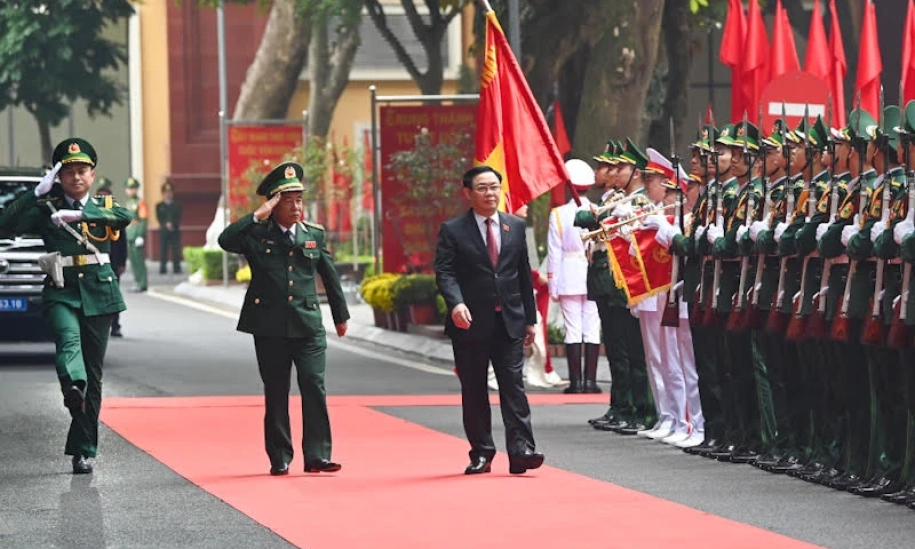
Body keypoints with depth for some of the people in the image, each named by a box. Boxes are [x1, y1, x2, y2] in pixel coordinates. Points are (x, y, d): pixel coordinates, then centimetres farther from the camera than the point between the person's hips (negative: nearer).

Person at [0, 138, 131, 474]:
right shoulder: (47, 209, 9)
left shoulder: (103, 207, 12)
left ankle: (84, 450, 8)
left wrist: (81, 214, -25)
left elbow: (125, 216, -13)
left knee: (93, 374, 2)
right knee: (68, 340, -33)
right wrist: (38, 193, -13)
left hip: (98, 296, 2)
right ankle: (73, 387, -64)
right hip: (60, 293, -2)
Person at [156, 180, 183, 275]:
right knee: (163, 249, -3)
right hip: (163, 231, -1)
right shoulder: (159, 206, 11)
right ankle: (162, 269, 0)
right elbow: (159, 218, 0)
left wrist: (172, 224, -16)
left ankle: (177, 268, 0)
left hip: (175, 231, 1)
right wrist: (166, 224, -17)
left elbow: (179, 218, 2)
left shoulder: (177, 206, 12)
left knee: (176, 249, -3)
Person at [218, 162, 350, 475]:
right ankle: (279, 459, 13)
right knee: (276, 393, 5)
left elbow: (330, 276, 18)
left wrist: (341, 315, 23)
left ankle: (317, 456, -4)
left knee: (314, 387, -7)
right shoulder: (257, 235, 1)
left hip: (308, 324, 1)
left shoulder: (315, 235, 9)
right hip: (269, 327, -1)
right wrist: (258, 216, -17)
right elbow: (226, 241, -17)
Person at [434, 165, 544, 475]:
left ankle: (520, 450, -12)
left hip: (510, 322, 2)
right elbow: (445, 273, -9)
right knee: (473, 391, 4)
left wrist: (530, 319, 12)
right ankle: (481, 453, 11)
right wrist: (456, 303, -27)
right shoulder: (453, 231, 0)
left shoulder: (515, 227, 11)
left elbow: (524, 275, 14)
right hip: (470, 322, -2)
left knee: (513, 386, -7)